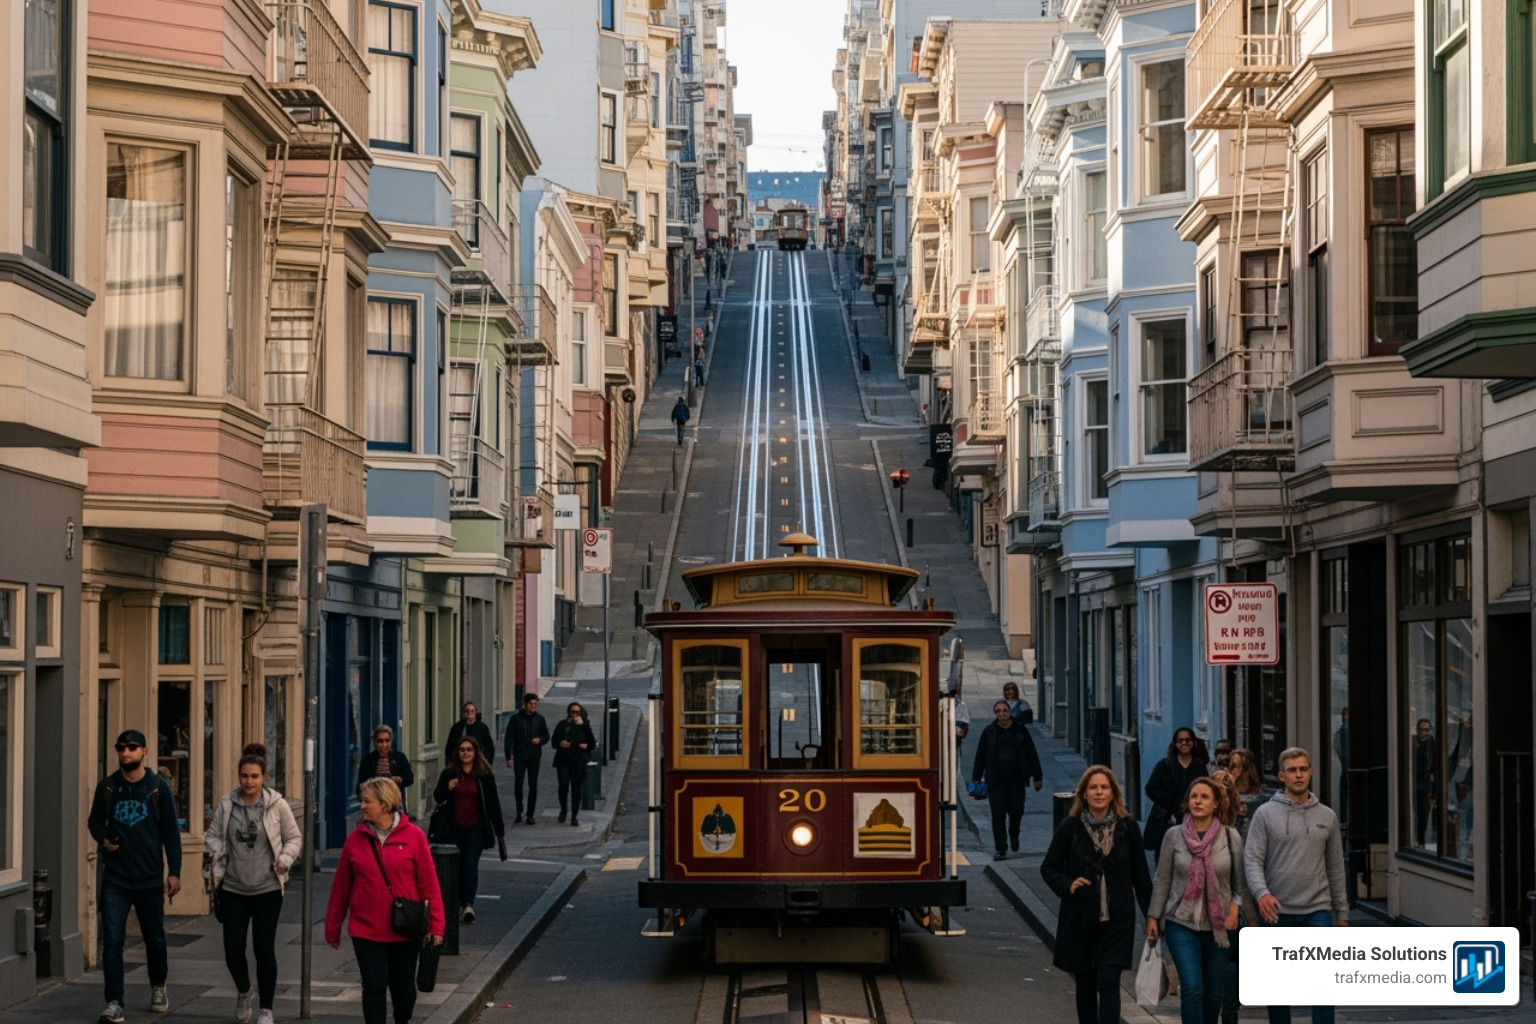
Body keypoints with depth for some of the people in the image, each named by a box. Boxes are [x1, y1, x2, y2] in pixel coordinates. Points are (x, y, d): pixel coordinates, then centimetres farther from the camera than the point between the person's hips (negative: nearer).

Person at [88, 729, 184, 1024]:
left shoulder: (159, 787, -2)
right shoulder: (107, 787, 2)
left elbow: (171, 831, 0)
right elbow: (95, 821, 13)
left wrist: (174, 872, -5)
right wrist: (103, 838, -9)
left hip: (150, 878, 0)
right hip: (115, 878, 0)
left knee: (154, 939, 12)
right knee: (112, 940, -9)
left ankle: (158, 988, 36)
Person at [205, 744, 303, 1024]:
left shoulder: (277, 805, -4)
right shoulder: (226, 803, 0)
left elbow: (294, 838, 4)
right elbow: (212, 834, 8)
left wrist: (285, 858, -13)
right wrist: (215, 850, -14)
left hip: (267, 888, -2)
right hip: (233, 888, 2)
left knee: (265, 949, -1)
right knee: (233, 948, 0)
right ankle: (243, 992, 31)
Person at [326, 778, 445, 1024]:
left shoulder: (413, 836, -7)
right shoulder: (356, 838, -1)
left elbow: (429, 884, -5)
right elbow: (341, 887, 4)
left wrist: (436, 925, -8)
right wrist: (333, 928, 7)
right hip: (366, 930, 0)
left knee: (404, 986, 13)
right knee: (374, 987, -4)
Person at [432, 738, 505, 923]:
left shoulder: (485, 775, -2)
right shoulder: (449, 774, 2)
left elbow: (493, 802, 3)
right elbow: (437, 798, 8)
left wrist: (499, 828, 5)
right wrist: (447, 788, -14)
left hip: (476, 828, -3)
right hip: (455, 828, 3)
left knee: (471, 865, -11)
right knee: (457, 865, 9)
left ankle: (468, 904, -18)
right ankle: (460, 902, 22)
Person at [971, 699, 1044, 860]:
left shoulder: (1020, 730, 5)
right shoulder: (989, 732, 5)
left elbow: (1031, 754, 7)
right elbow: (980, 756, 8)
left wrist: (1037, 777, 5)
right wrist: (976, 779, 5)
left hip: (1016, 781, 0)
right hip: (995, 782, 0)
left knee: (1016, 812, 6)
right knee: (998, 816, -3)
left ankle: (1013, 834, 38)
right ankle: (1001, 849, 1)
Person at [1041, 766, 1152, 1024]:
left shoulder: (1127, 827, 1)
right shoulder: (1070, 827, -2)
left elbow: (1140, 874, 6)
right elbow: (1049, 867, 5)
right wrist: (1067, 885, -15)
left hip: (1116, 920, -1)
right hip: (1078, 918, 1)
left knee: (1108, 983, -12)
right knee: (1085, 985, 11)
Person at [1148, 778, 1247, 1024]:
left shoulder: (1230, 837, 0)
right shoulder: (1173, 836, -1)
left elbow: (1239, 880, 6)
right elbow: (1162, 880, 5)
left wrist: (1234, 909, -8)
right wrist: (1153, 917, 2)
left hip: (1218, 926, 1)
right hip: (1182, 923, -1)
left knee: (1214, 992, 8)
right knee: (1192, 989, -14)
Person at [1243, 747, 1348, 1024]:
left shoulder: (1326, 817, 8)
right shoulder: (1266, 814, -1)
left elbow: (1335, 868, 12)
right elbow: (1252, 860, -8)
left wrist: (1342, 913, 12)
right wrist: (1262, 893, -25)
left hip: (1318, 910, 1)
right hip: (1277, 913, -1)